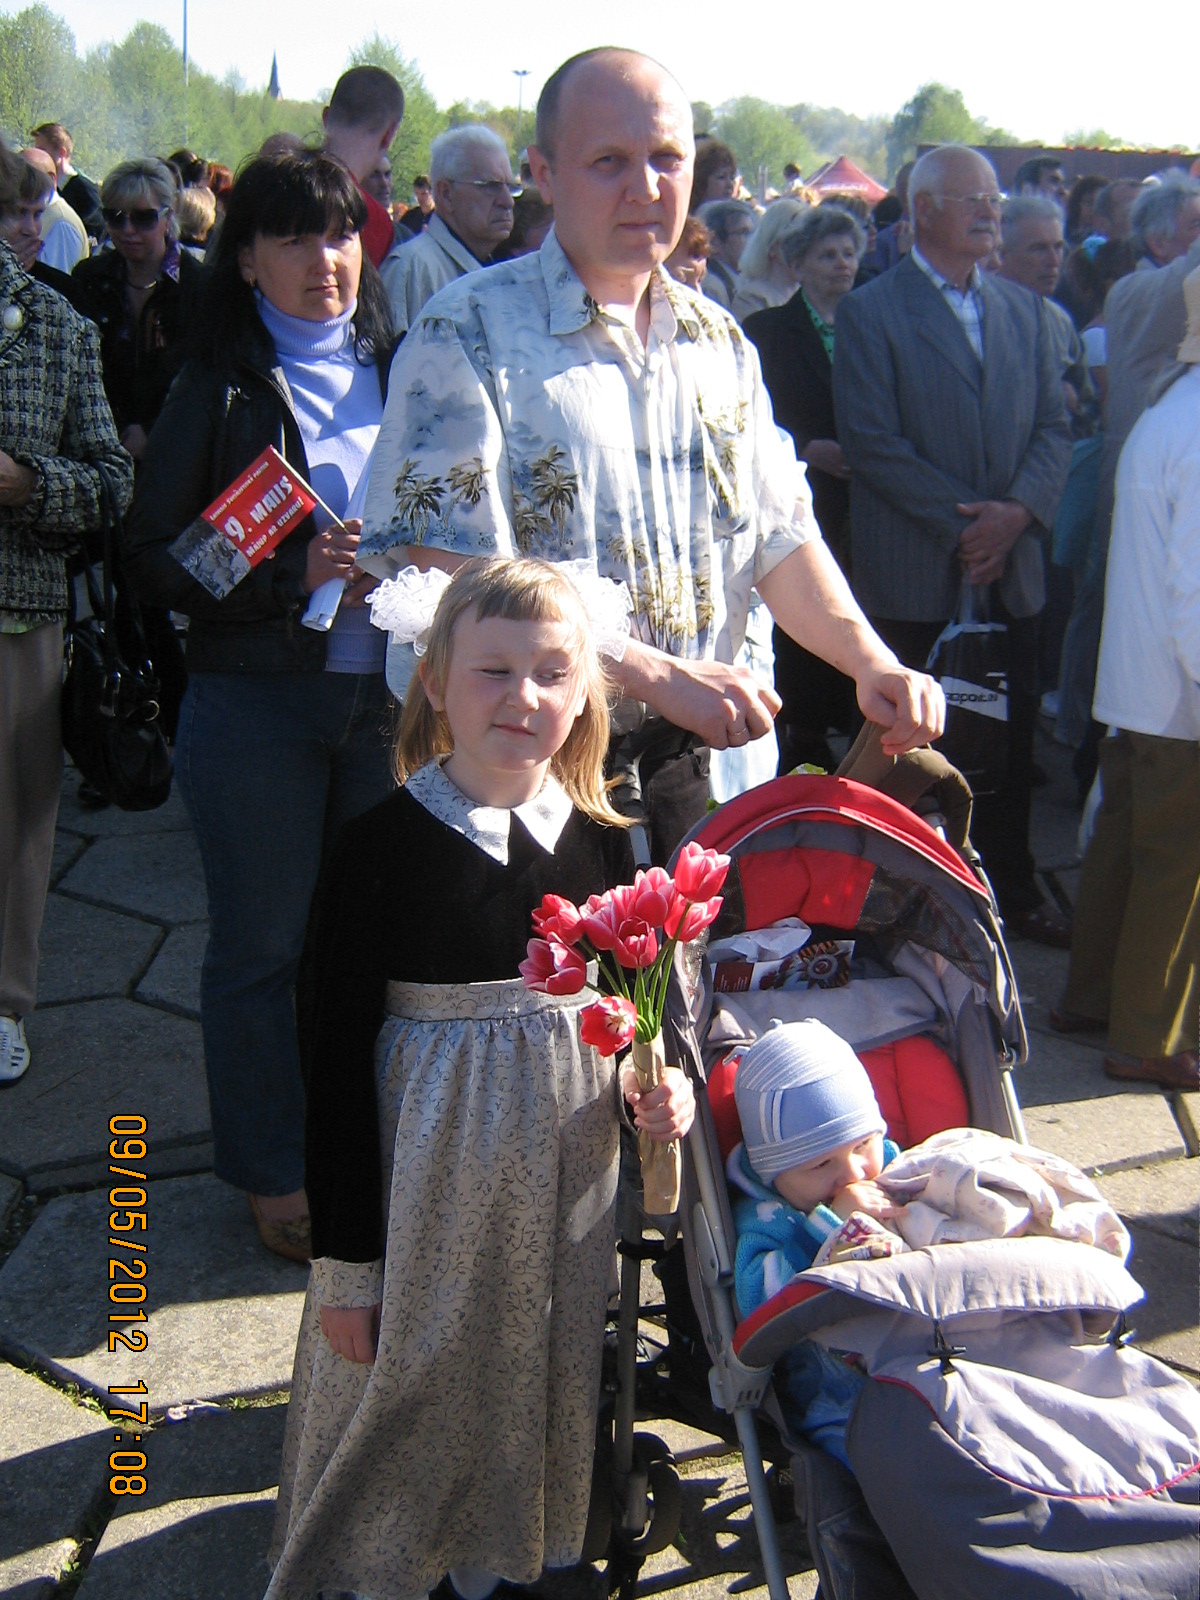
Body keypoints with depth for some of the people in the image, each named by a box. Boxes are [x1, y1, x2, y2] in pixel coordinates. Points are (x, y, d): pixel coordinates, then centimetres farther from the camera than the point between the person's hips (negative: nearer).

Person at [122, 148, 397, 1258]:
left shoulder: (397, 371, 8)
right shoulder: (221, 390, -3)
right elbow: (152, 561, -6)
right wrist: (295, 575, -18)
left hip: (388, 696, 4)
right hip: (258, 703, -3)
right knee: (263, 946, 8)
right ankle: (272, 1174, 26)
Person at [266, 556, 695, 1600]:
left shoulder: (601, 843, -2)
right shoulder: (383, 849, -15)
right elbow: (337, 1063, -11)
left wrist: (660, 1085, -8)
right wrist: (346, 1258, -9)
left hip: (566, 1162, 4)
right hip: (428, 1177, -4)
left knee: (551, 1364, 18)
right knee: (411, 1378, 9)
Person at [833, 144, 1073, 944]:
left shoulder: (1024, 309, 13)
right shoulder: (870, 312, -4)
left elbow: (1054, 425, 9)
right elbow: (874, 443, -12)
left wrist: (1020, 510, -10)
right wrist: (961, 526, -15)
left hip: (1012, 569, 5)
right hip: (915, 577, -4)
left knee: (1011, 740, 11)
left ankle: (1012, 890, 27)